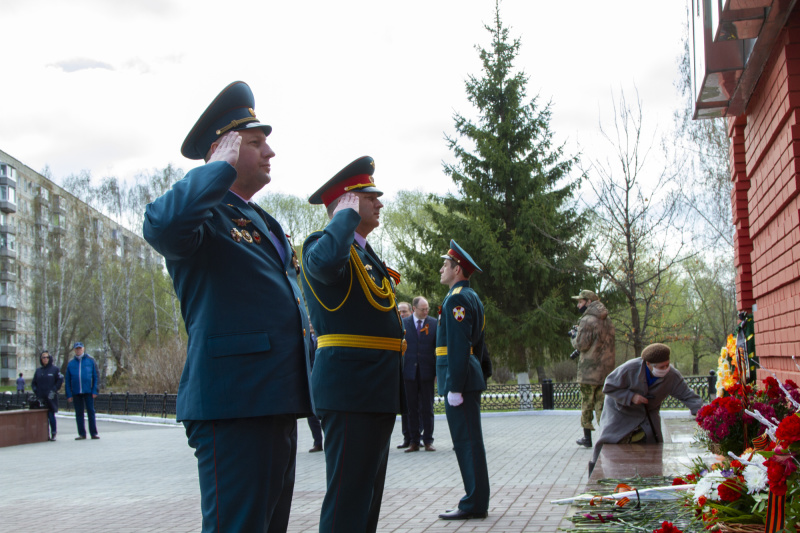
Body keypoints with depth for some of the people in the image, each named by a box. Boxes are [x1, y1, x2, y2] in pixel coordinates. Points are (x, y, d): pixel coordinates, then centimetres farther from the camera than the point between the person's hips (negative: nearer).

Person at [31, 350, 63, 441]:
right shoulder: (38, 370, 14)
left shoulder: (55, 369, 2)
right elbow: (33, 383, 18)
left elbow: (60, 380, 0)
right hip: (41, 398, 4)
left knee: (51, 415, -6)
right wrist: (36, 391, 3)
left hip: (51, 397, -4)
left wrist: (54, 390, -8)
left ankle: (53, 434, 0)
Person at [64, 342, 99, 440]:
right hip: (76, 393, 2)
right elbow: (67, 380, 10)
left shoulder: (90, 361, 4)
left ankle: (94, 433, 2)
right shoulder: (70, 364, 9)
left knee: (91, 412, -2)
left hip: (88, 391, -2)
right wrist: (69, 394, 2)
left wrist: (95, 391, -7)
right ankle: (82, 434, 11)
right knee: (79, 413, 5)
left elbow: (95, 376, 2)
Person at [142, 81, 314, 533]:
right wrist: (222, 166, -18)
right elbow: (161, 224, -32)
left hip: (277, 402, 10)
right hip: (232, 402, -9)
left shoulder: (266, 224, 22)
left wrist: (305, 385, 25)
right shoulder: (207, 215, -7)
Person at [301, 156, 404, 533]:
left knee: (368, 495, 16)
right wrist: (347, 214, -18)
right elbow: (326, 261, -36)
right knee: (347, 498, -9)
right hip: (351, 387, -10)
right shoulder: (323, 244, -9)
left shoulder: (366, 255, 21)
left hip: (378, 391, 10)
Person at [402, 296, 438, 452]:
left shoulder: (434, 323, 4)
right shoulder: (403, 323, 5)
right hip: (409, 371, 1)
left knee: (427, 408, 3)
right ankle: (414, 441, 9)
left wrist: (438, 370, -4)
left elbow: (439, 346, 4)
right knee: (412, 407, 4)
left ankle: (428, 441, 9)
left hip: (427, 371, 0)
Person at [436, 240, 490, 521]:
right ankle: (477, 500, 18)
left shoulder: (457, 299, -13)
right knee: (469, 442, 13)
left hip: (459, 379, -10)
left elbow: (458, 346, -20)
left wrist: (454, 387, -21)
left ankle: (474, 505, -2)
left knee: (467, 442, -6)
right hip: (470, 377, 10)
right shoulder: (472, 298, 19)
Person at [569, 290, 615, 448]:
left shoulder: (587, 321, -12)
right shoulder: (608, 320, 14)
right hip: (606, 369, 7)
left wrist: (574, 337, 3)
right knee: (602, 404, 9)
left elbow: (581, 345, -18)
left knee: (587, 404, 3)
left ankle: (587, 437, 8)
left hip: (590, 370, -7)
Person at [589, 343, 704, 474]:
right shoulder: (630, 369, -31)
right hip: (621, 412, -3)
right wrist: (631, 397, -32)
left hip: (648, 414, 3)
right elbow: (608, 388, -22)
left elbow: (688, 396, -18)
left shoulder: (672, 376, -21)